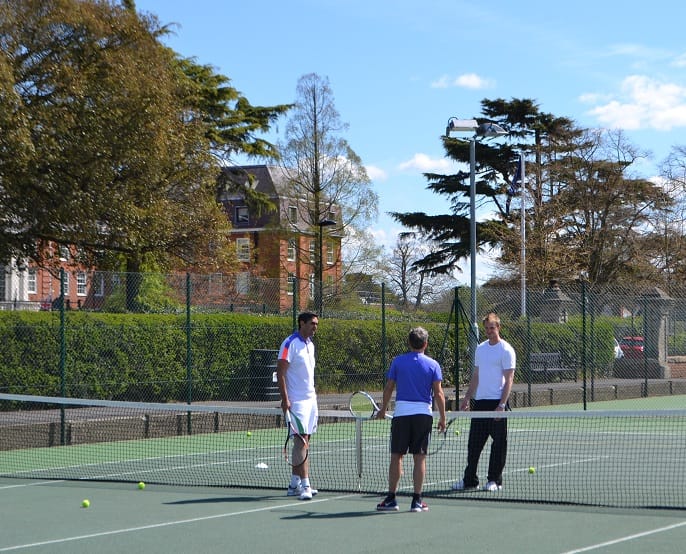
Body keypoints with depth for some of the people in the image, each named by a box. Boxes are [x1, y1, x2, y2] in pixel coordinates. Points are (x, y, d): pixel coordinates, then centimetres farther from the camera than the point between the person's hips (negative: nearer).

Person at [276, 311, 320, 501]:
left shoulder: (310, 344, 15)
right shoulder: (290, 344, -11)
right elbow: (280, 372, -15)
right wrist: (285, 399, -21)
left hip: (310, 399, 8)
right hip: (297, 400, -8)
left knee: (303, 441, 8)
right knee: (301, 440, -12)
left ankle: (294, 484, 13)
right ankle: (304, 484, -14)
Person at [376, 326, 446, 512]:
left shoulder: (398, 361, 3)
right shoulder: (432, 365, 1)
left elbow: (388, 388, 5)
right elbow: (438, 394, -3)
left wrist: (383, 409, 19)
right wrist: (442, 418, 4)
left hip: (401, 412, 0)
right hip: (423, 413, 0)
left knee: (396, 456, 6)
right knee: (419, 457, 2)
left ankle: (391, 499, 7)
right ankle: (417, 500, 3)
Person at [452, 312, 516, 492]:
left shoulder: (506, 350, -7)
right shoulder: (480, 349, 14)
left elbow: (509, 380, -11)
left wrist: (502, 405, -18)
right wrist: (467, 398, 15)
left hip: (497, 402, -7)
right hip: (480, 402, 7)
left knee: (499, 443, 1)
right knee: (474, 443, 8)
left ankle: (495, 480, 8)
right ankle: (470, 479, 15)